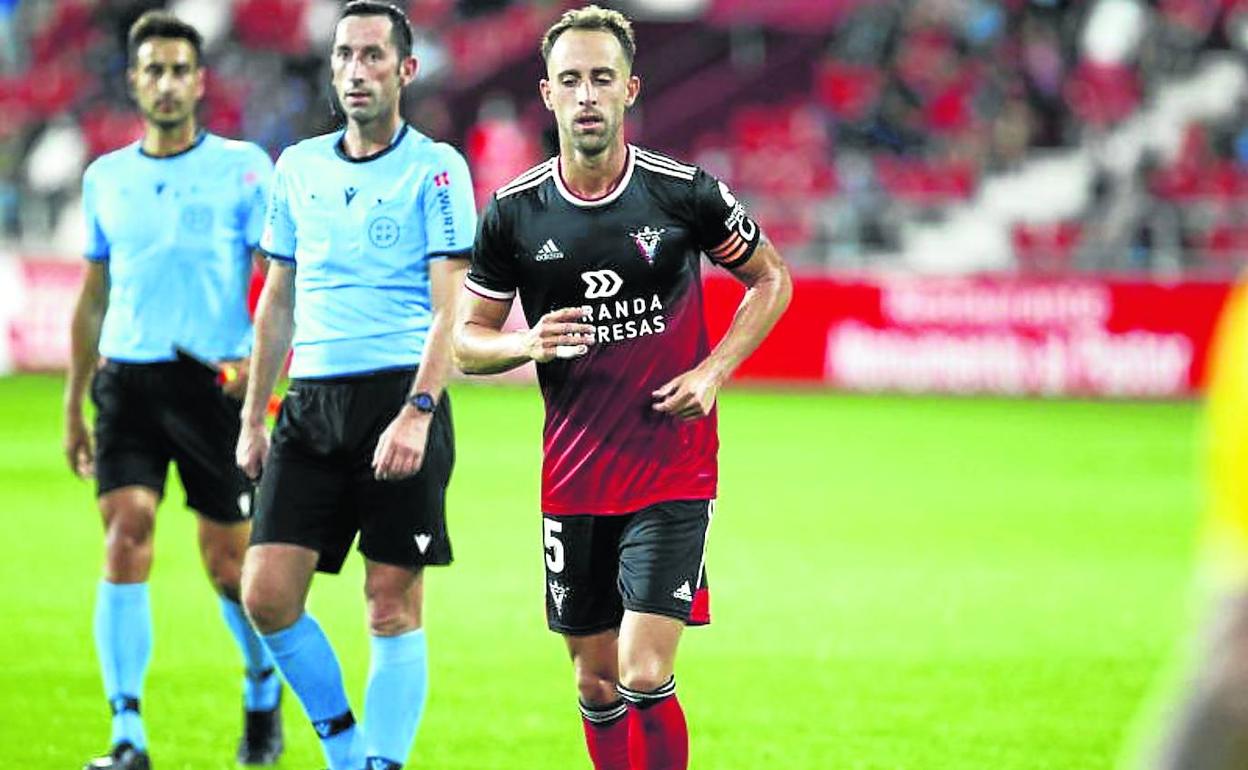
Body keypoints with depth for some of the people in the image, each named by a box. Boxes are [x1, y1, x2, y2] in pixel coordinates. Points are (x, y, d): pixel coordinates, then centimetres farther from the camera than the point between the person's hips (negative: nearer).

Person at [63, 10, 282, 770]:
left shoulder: (242, 167, -1)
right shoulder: (106, 178, 11)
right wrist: (73, 406, 18)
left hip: (213, 383, -2)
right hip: (127, 380, 2)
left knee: (228, 560, 4)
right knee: (126, 542, -13)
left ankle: (264, 694, 33)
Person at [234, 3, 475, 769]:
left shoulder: (435, 168, -1)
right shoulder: (299, 167, 14)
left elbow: (448, 307, -8)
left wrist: (417, 412, -20)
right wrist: (253, 416, 16)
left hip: (400, 395, -5)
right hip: (311, 403, 5)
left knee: (394, 607, -4)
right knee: (266, 594, -4)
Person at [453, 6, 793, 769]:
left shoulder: (685, 192, -7)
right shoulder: (513, 212, -2)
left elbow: (771, 278, 8)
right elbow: (468, 340, 8)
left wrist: (713, 372, -5)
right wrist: (528, 343, -14)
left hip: (674, 472, -3)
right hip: (574, 480, 3)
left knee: (645, 677, -13)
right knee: (596, 684, 10)